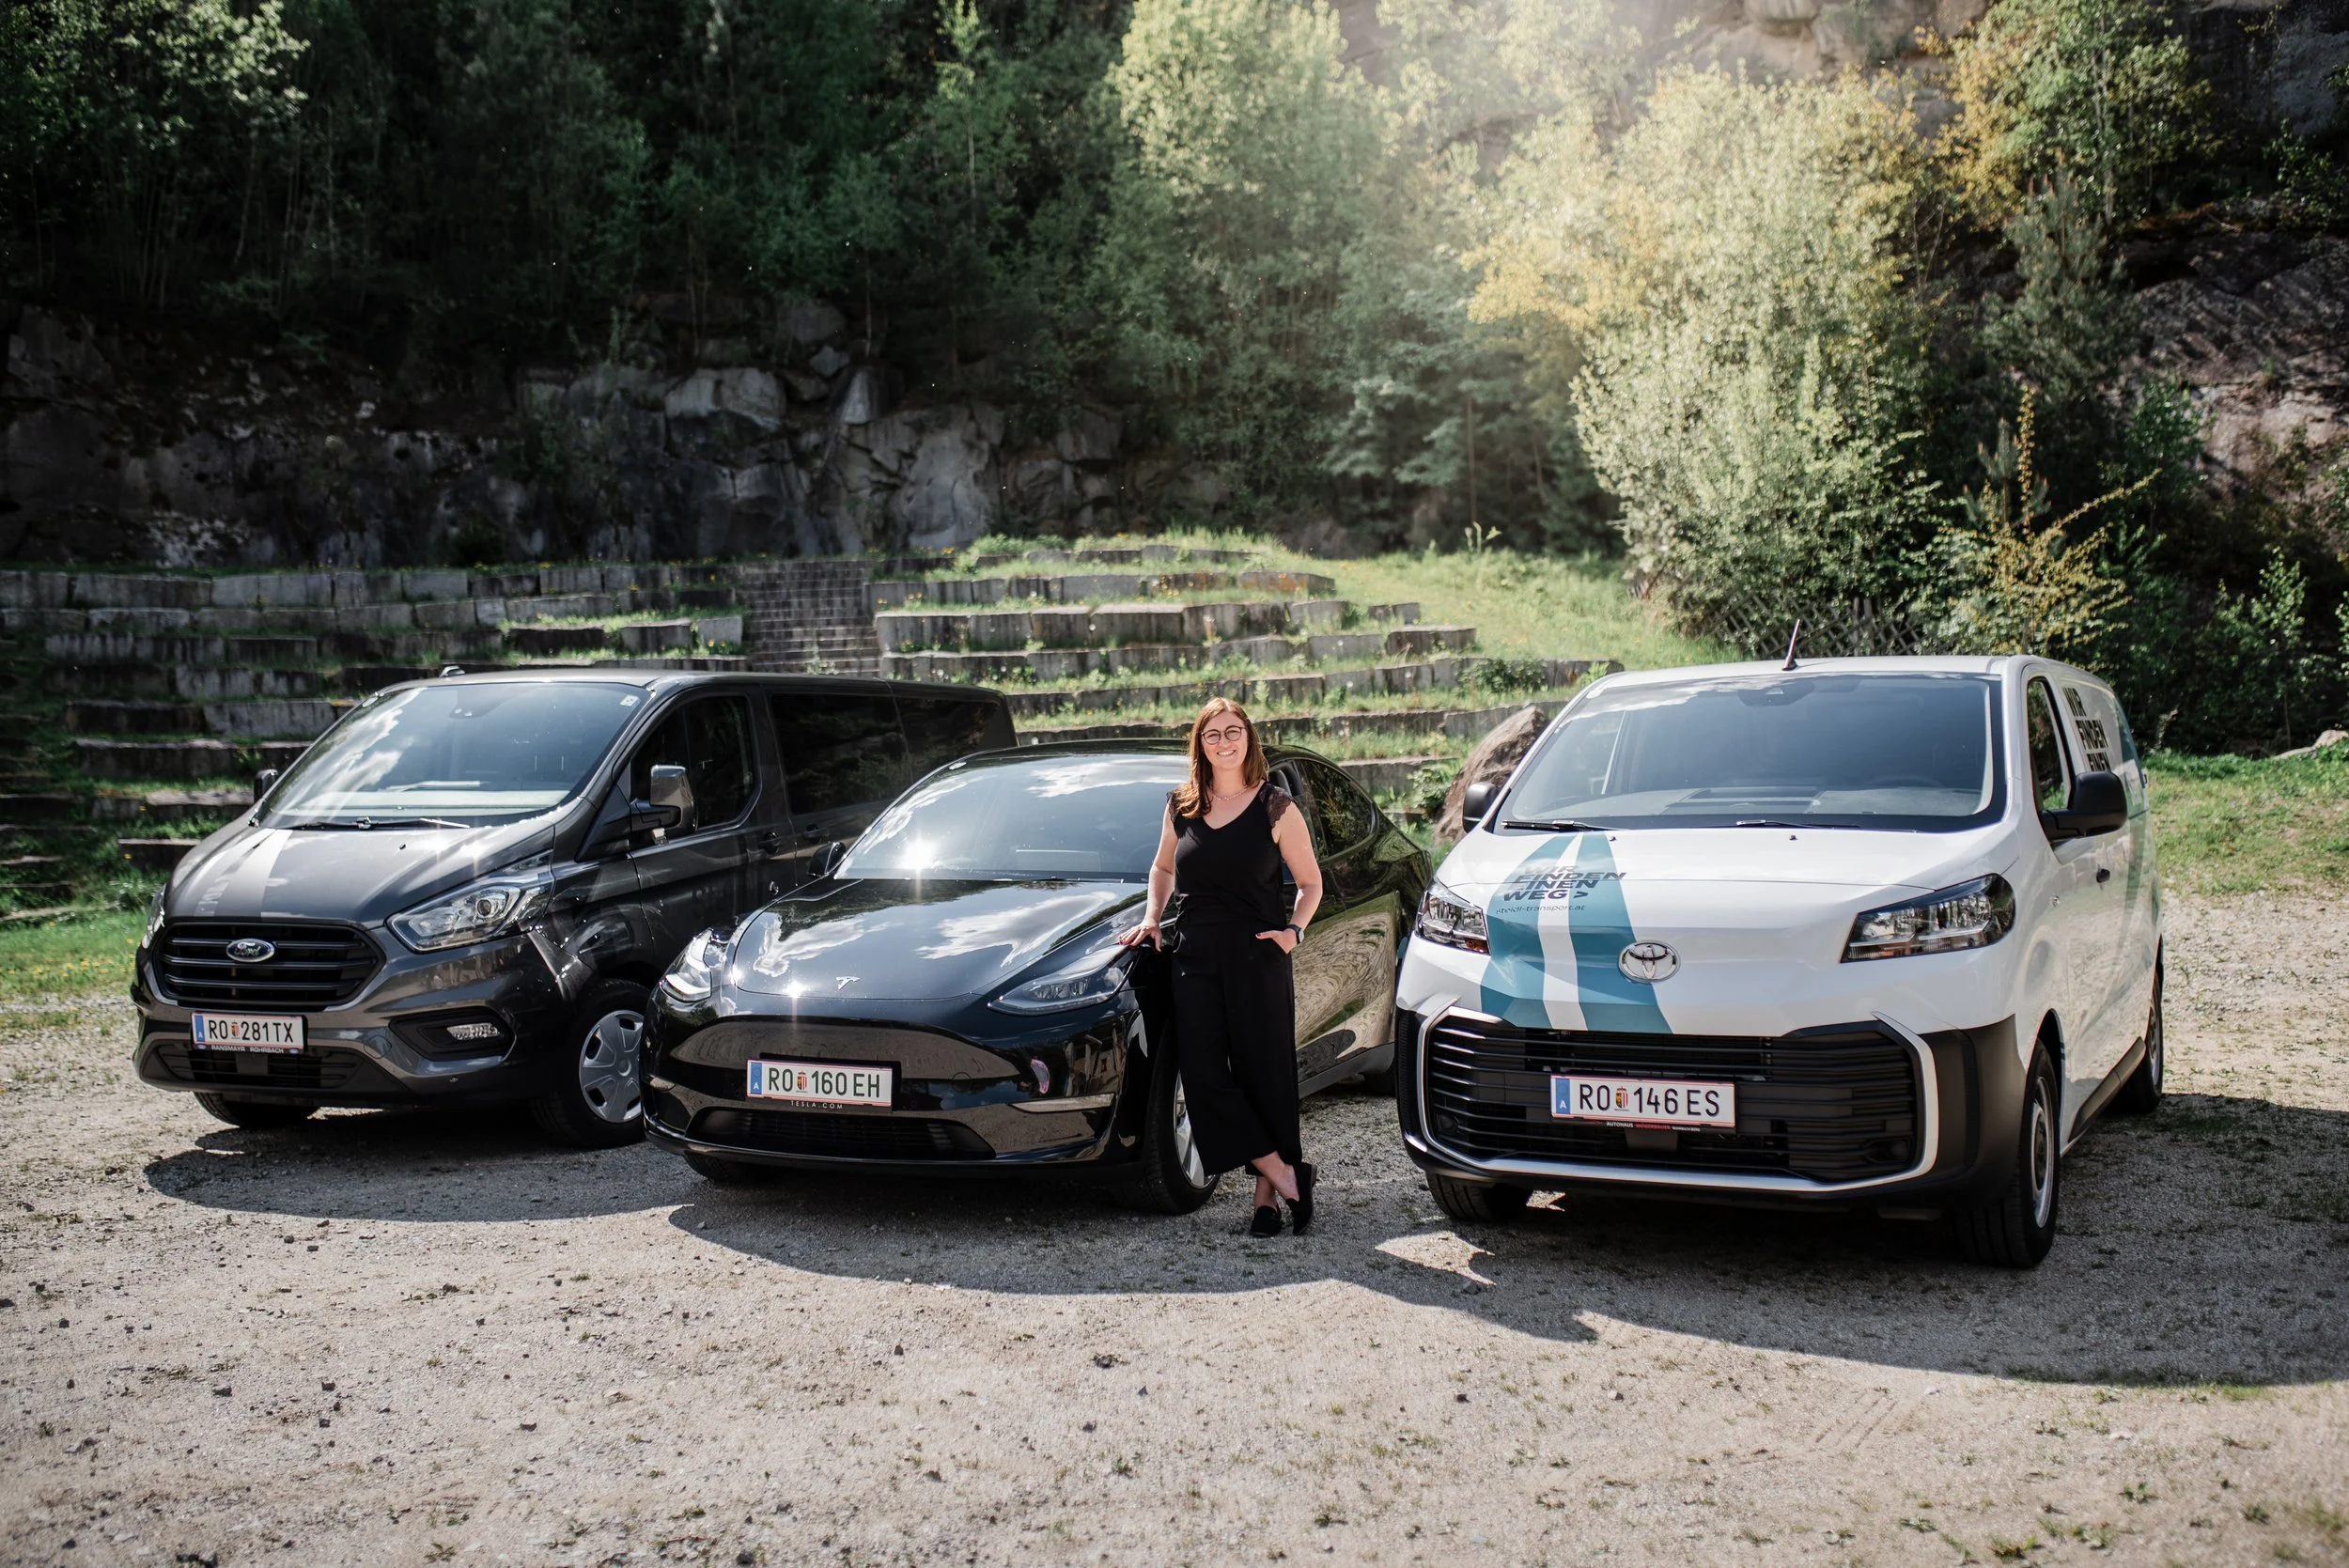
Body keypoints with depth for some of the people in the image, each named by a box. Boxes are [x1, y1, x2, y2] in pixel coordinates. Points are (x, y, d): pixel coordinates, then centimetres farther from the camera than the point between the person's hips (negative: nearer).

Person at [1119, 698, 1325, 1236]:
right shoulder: (1182, 807, 11)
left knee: (1264, 1075, -1)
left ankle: (1266, 1193, 8)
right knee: (1203, 1075, -6)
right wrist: (1151, 917, 12)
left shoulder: (1275, 807, 1)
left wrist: (1293, 929, -7)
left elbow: (1310, 882, 8)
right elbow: (1163, 868, 27)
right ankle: (1285, 1175, -1)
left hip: (1258, 959, -3)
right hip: (1195, 958, 3)